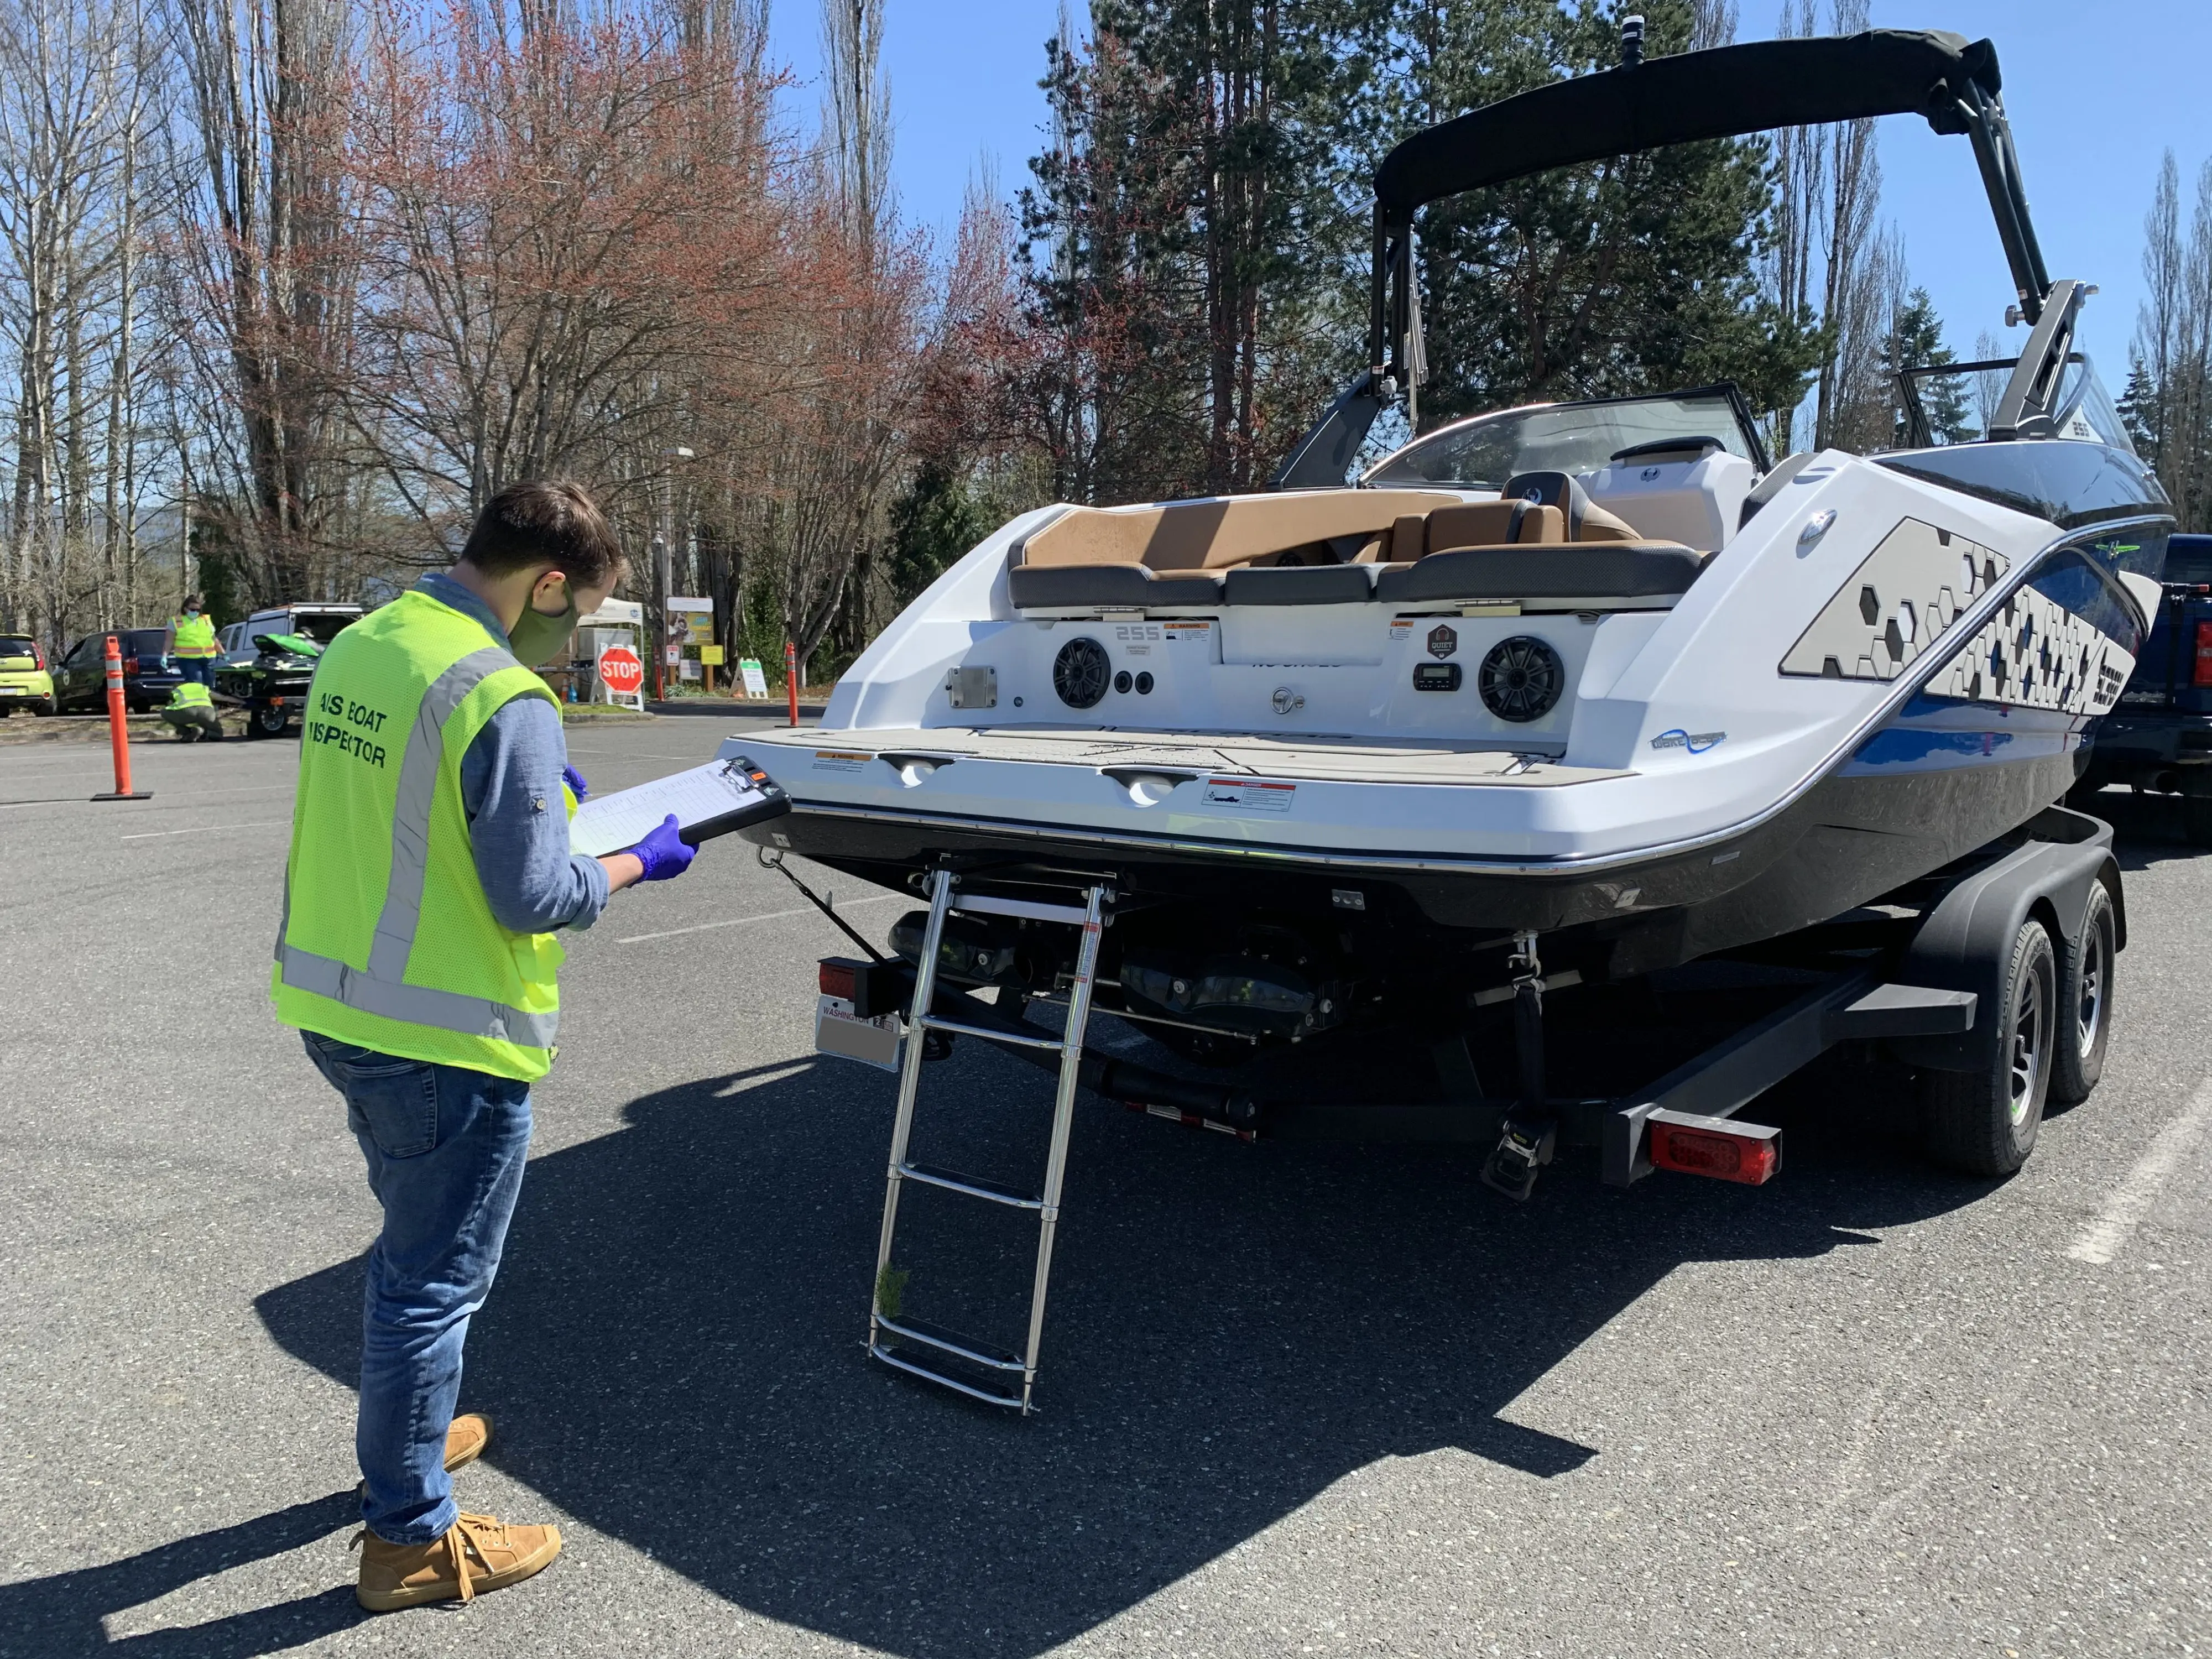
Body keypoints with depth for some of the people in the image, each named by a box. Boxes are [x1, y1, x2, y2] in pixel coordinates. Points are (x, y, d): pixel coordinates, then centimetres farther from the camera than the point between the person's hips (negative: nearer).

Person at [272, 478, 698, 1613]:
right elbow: (536, 899, -21)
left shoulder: (357, 647, 5)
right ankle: (411, 1538, 23)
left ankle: (403, 1437, 45)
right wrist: (637, 863, -4)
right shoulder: (506, 700, -23)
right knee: (437, 1280, 7)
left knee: (412, 1251, 27)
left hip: (335, 1008, 9)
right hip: (445, 1041, -9)